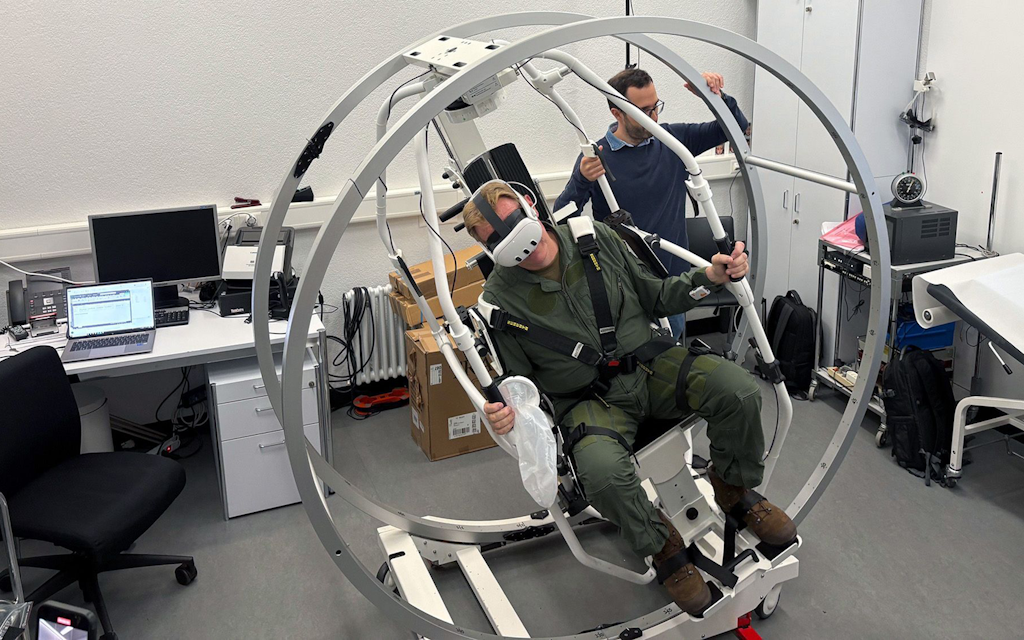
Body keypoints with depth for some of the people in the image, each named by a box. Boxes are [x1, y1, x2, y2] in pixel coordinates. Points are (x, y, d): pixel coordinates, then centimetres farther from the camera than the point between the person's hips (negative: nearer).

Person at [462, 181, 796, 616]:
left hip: (653, 367, 3)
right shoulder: (500, 299, -5)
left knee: (737, 388, -25)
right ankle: (659, 544, -2)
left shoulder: (597, 240, 1)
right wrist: (505, 412, -20)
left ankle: (733, 488, 7)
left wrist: (709, 278, -5)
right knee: (602, 471, -36)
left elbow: (656, 297, 11)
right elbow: (517, 381, 3)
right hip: (590, 400, -2)